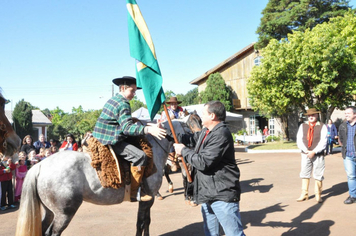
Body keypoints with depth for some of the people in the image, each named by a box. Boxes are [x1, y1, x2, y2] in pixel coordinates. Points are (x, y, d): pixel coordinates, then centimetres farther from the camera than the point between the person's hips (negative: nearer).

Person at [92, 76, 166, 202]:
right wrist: (148, 130, -33)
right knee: (140, 156, -20)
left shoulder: (112, 100, 17)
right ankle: (134, 192, -15)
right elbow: (127, 128, -26)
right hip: (111, 141, -11)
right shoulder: (123, 104, -15)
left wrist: (146, 125, 26)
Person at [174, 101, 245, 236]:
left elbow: (203, 162, -22)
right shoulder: (205, 132, 12)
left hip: (223, 195, -10)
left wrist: (183, 150, -7)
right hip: (207, 194, 10)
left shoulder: (221, 135, -19)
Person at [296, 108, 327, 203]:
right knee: (304, 174, 5)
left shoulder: (322, 126, -1)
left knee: (318, 175, 2)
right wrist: (306, 151, -11)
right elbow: (299, 140, 1)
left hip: (318, 155, -2)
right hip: (305, 154, 2)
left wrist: (314, 152, -15)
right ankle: (304, 194, 12)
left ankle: (318, 195, 13)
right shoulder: (303, 126, 6)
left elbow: (323, 142, -7)